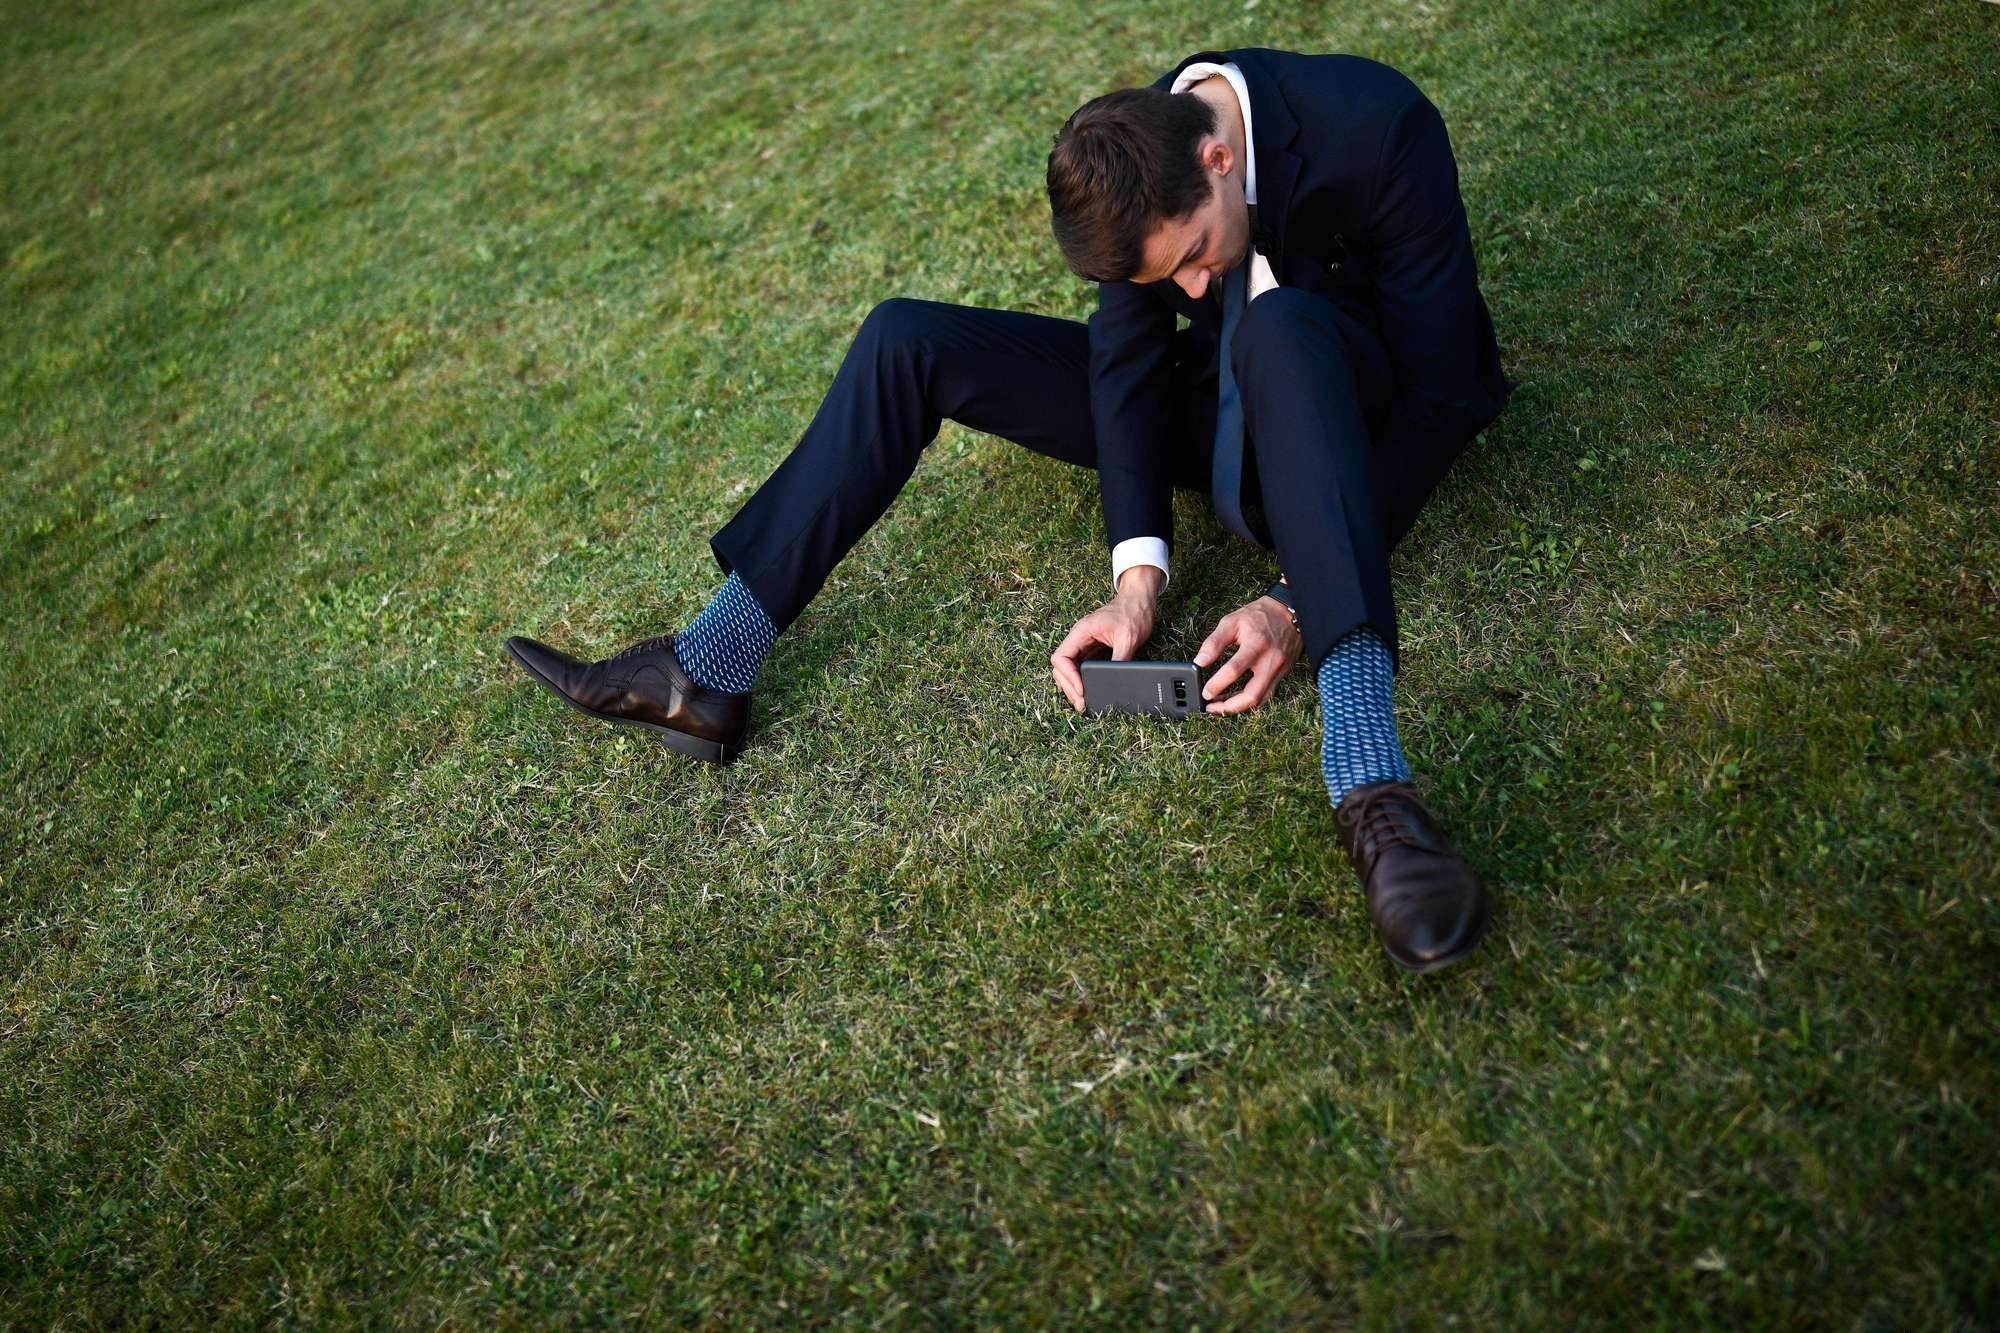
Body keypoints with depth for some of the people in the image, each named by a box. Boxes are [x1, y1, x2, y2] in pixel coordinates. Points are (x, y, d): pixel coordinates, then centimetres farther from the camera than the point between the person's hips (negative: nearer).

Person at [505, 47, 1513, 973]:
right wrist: (1137, 574, -21)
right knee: (904, 342, -8)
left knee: (1278, 327, -42)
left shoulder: (1378, 128, -26)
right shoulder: (1142, 152, -12)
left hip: (1351, 415, -5)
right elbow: (1128, 357, -8)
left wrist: (1301, 602, -31)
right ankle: (707, 675, -10)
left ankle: (1368, 782, -53)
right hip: (1222, 410, 5)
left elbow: (1442, 390, -24)